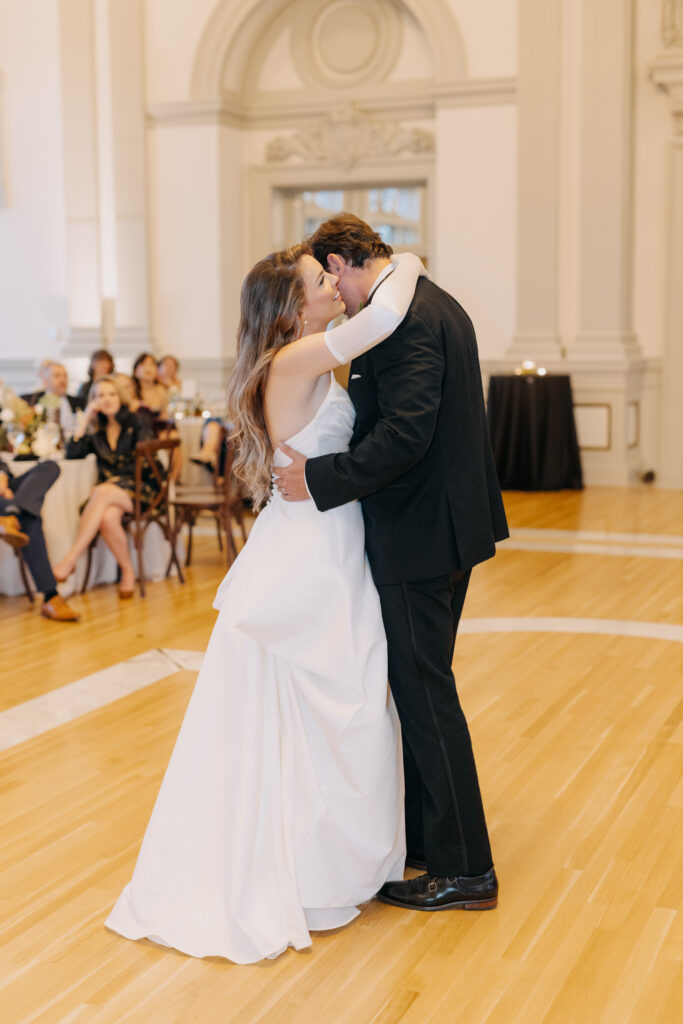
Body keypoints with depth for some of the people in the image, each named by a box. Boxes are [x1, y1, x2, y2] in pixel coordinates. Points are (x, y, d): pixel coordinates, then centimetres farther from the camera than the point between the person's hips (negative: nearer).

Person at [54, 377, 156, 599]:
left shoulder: (137, 424, 9)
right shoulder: (96, 432, 20)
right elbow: (72, 453, 5)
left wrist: (118, 480, -13)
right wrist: (86, 420, 5)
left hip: (136, 490, -3)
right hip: (108, 489, 3)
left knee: (103, 493, -37)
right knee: (108, 516, -36)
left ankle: (70, 559, -40)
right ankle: (127, 570, -18)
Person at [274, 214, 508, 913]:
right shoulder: (439, 304, 14)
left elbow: (405, 433, -28)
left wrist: (319, 479, -21)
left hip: (418, 535, -10)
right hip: (451, 522, 11)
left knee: (425, 695, 0)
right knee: (421, 688, 19)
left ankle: (464, 870, 11)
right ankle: (423, 833, 34)